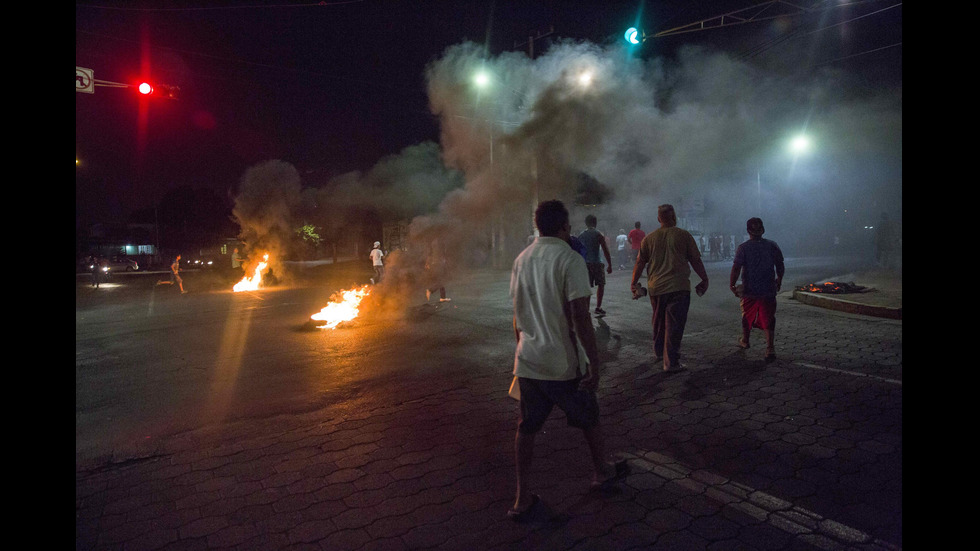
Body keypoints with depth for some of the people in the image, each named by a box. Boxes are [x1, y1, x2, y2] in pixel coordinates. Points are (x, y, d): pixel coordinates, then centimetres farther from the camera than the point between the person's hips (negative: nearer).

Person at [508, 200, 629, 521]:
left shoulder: (521, 260, 6)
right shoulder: (570, 260, -15)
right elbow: (580, 318, -20)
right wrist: (594, 362, -14)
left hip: (528, 362, 5)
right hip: (563, 363, -5)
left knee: (527, 428, 13)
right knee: (589, 419, 19)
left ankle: (522, 500, 18)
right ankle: (602, 472, 41)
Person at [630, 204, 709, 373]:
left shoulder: (649, 238, 5)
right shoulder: (684, 235, -2)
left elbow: (640, 262, 8)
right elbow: (696, 261, 1)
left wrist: (634, 282, 19)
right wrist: (704, 279, 12)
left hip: (656, 287, 4)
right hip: (679, 287, -3)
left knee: (659, 321, 20)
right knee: (674, 324, -2)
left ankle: (658, 351, 35)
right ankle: (671, 362, -2)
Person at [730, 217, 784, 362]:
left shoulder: (743, 248, -9)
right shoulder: (772, 246, -1)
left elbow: (736, 268, -15)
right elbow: (780, 267, 5)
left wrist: (731, 285, -6)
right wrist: (779, 279, 22)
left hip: (749, 290, -1)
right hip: (769, 290, 1)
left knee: (747, 316, 18)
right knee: (768, 319, 3)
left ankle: (744, 341, 37)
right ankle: (770, 348, -9)